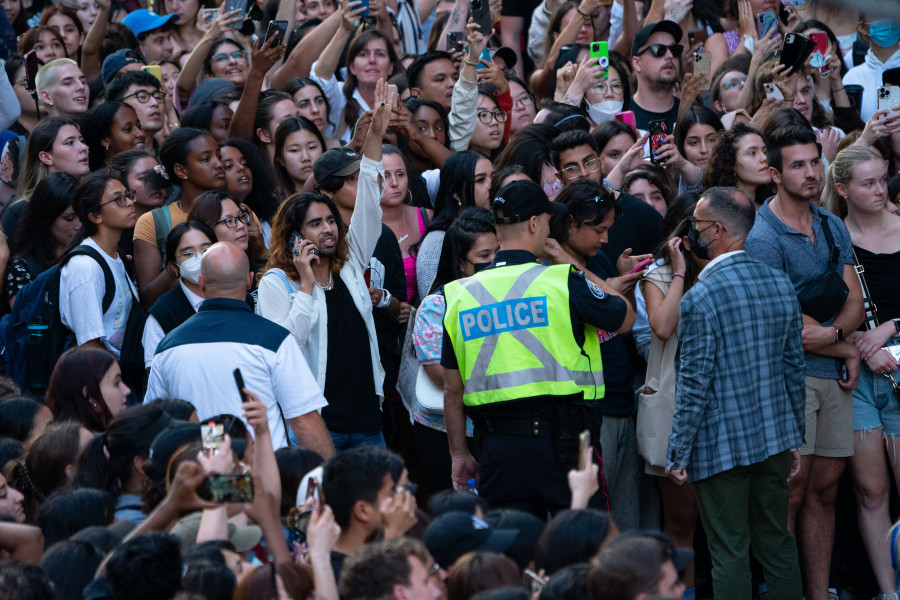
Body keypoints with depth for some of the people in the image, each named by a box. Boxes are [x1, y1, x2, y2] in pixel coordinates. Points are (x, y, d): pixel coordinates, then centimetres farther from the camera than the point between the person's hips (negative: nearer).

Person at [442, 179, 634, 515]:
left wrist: (459, 454, 20)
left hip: (498, 446, 3)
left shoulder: (460, 295, 6)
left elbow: (453, 390, 11)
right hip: (560, 439, -3)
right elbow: (625, 318, 12)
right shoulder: (562, 281, -5)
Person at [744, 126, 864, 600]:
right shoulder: (765, 237, -9)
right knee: (792, 491, -7)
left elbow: (854, 303, 9)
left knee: (825, 489, 8)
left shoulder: (833, 228, 14)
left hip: (834, 377, 7)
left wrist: (832, 333, -12)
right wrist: (848, 350, -4)